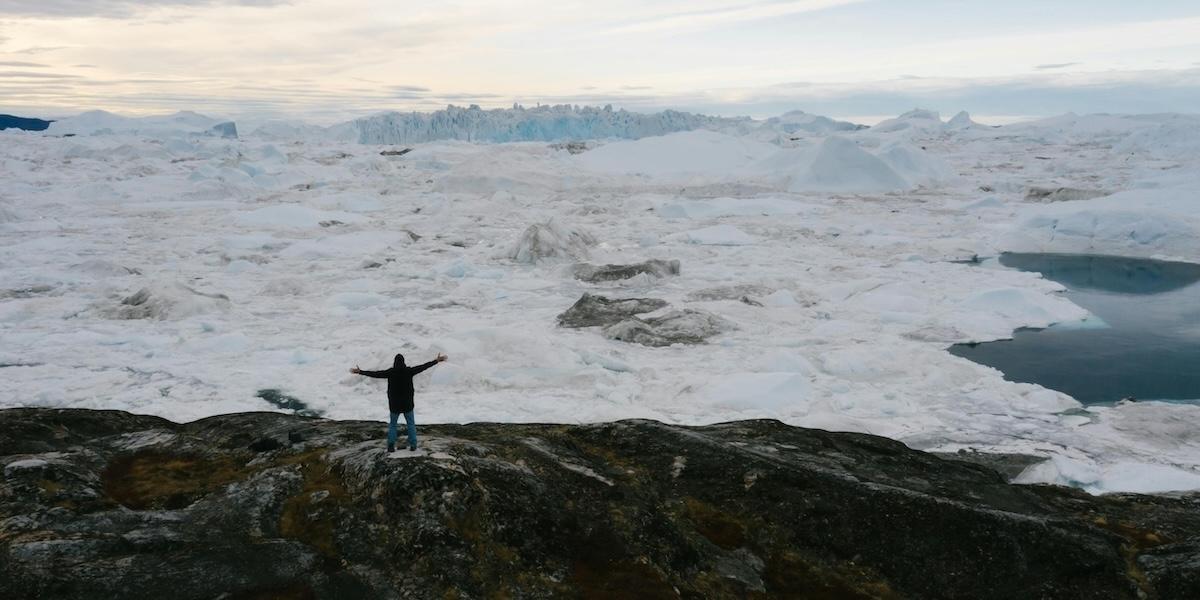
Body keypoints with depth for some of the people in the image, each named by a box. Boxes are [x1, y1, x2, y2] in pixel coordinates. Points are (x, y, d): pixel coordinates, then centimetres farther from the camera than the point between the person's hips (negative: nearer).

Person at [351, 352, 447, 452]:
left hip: (394, 404, 0)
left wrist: (360, 372, 0)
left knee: (392, 424, 15)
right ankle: (413, 445, 9)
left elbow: (375, 374, -8)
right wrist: (437, 361, 4)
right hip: (407, 403, 0)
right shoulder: (409, 371, -10)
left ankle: (391, 446, 9)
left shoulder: (390, 372, -11)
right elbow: (423, 367, -4)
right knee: (411, 424, 13)